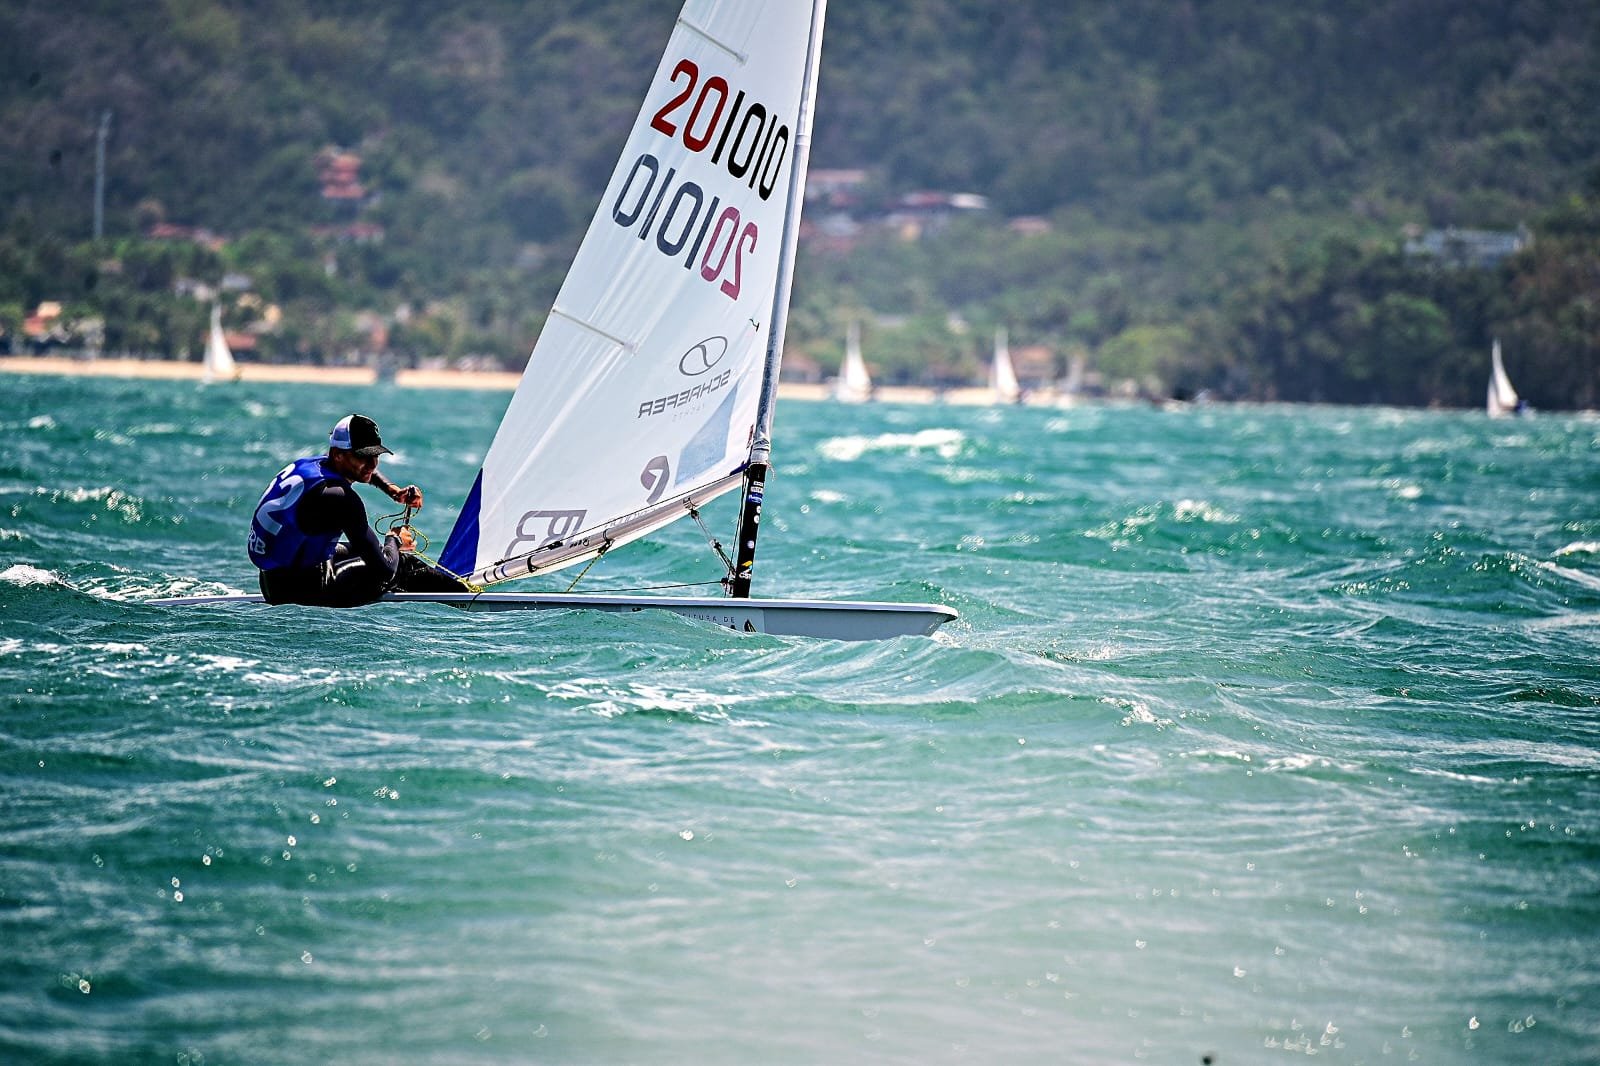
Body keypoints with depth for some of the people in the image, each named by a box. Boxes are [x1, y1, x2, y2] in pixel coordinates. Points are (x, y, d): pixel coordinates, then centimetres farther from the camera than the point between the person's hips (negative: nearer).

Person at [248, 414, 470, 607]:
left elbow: (363, 470, 32)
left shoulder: (313, 463, 3)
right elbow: (384, 568, -21)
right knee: (401, 563, 3)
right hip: (298, 591, -10)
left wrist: (393, 491, 19)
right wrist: (395, 541, 1)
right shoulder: (338, 497, -25)